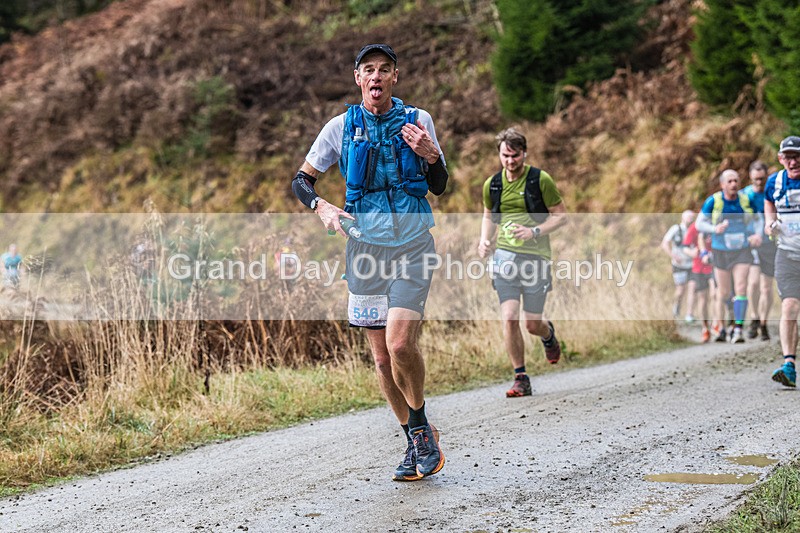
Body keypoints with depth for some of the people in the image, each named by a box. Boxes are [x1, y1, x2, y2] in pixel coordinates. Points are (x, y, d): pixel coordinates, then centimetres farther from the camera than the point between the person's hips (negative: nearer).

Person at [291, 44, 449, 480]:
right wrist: (321, 207, -9)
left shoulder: (417, 121, 4)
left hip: (412, 246, -2)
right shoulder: (342, 127, 4)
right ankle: (415, 442, 21)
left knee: (400, 344, -19)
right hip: (365, 245, 2)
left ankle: (421, 424, 6)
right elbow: (302, 179, 11)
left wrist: (430, 156, -11)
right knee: (381, 356, 5)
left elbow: (440, 188, 10)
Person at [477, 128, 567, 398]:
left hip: (536, 257, -2)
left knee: (532, 324, 3)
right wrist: (484, 240, 4)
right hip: (505, 255, 2)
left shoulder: (541, 180, -5)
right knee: (509, 318, -11)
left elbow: (561, 215, -1)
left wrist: (534, 232, -16)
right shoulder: (491, 185, 6)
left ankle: (548, 333, 42)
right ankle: (521, 379, 0)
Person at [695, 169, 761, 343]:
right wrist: (715, 229, -23)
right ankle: (721, 330, 20)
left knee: (741, 289, -13)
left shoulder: (745, 200, -3)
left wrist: (758, 234, -10)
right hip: (721, 252, -1)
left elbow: (755, 221, 10)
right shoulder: (713, 201, -10)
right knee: (723, 293, 6)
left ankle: (738, 330, -14)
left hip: (742, 251, 1)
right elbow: (699, 223, -5)